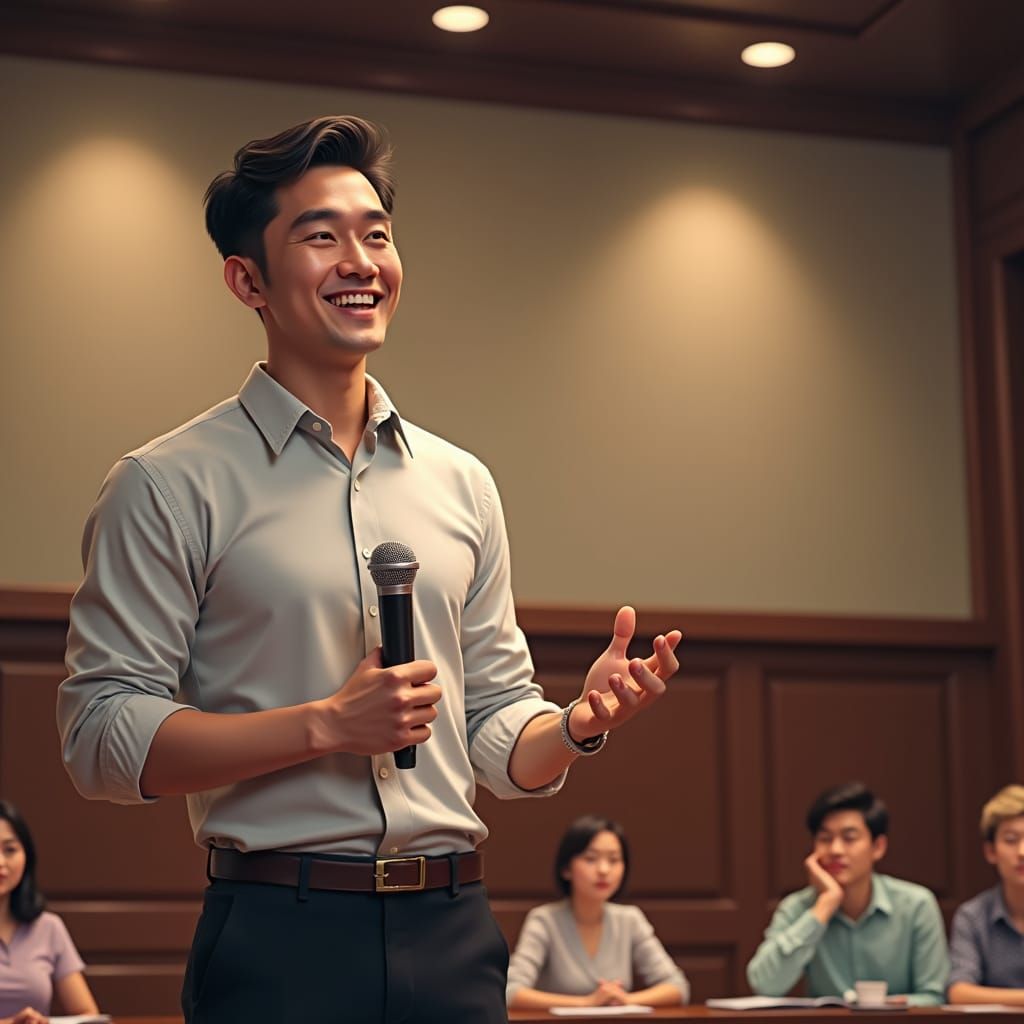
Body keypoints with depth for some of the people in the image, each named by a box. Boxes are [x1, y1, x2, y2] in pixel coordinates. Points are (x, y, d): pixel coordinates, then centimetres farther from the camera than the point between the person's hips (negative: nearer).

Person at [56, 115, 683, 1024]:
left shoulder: (460, 484, 12)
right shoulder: (171, 486, -3)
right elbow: (100, 736, -9)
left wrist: (580, 725, -6)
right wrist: (325, 724, -16)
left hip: (455, 933, 4)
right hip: (280, 939, -4)